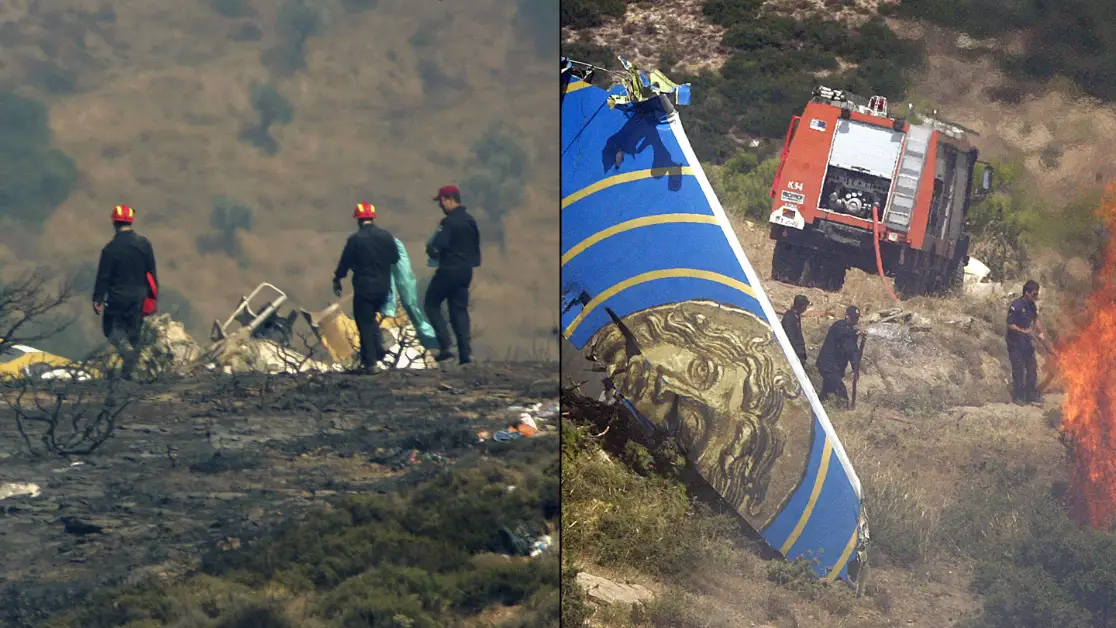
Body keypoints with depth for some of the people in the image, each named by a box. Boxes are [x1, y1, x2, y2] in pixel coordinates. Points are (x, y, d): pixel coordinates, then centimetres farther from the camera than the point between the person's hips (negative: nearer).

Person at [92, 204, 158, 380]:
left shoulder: (111, 248, -15)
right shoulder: (144, 244, -1)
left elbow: (103, 276, -12)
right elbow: (152, 273, 6)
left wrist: (97, 299, -5)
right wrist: (152, 295, 15)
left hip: (117, 298, -4)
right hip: (138, 298, 4)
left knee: (111, 327, 12)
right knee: (134, 332, 12)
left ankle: (125, 347, -18)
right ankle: (128, 371, 14)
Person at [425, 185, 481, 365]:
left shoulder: (449, 222, -16)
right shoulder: (470, 221, 12)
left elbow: (436, 248, -20)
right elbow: (476, 247, 19)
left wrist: (430, 248, 0)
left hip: (449, 269, -8)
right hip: (466, 271, 8)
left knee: (431, 304, 5)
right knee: (459, 309, 11)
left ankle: (445, 346, -7)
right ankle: (465, 352, 2)